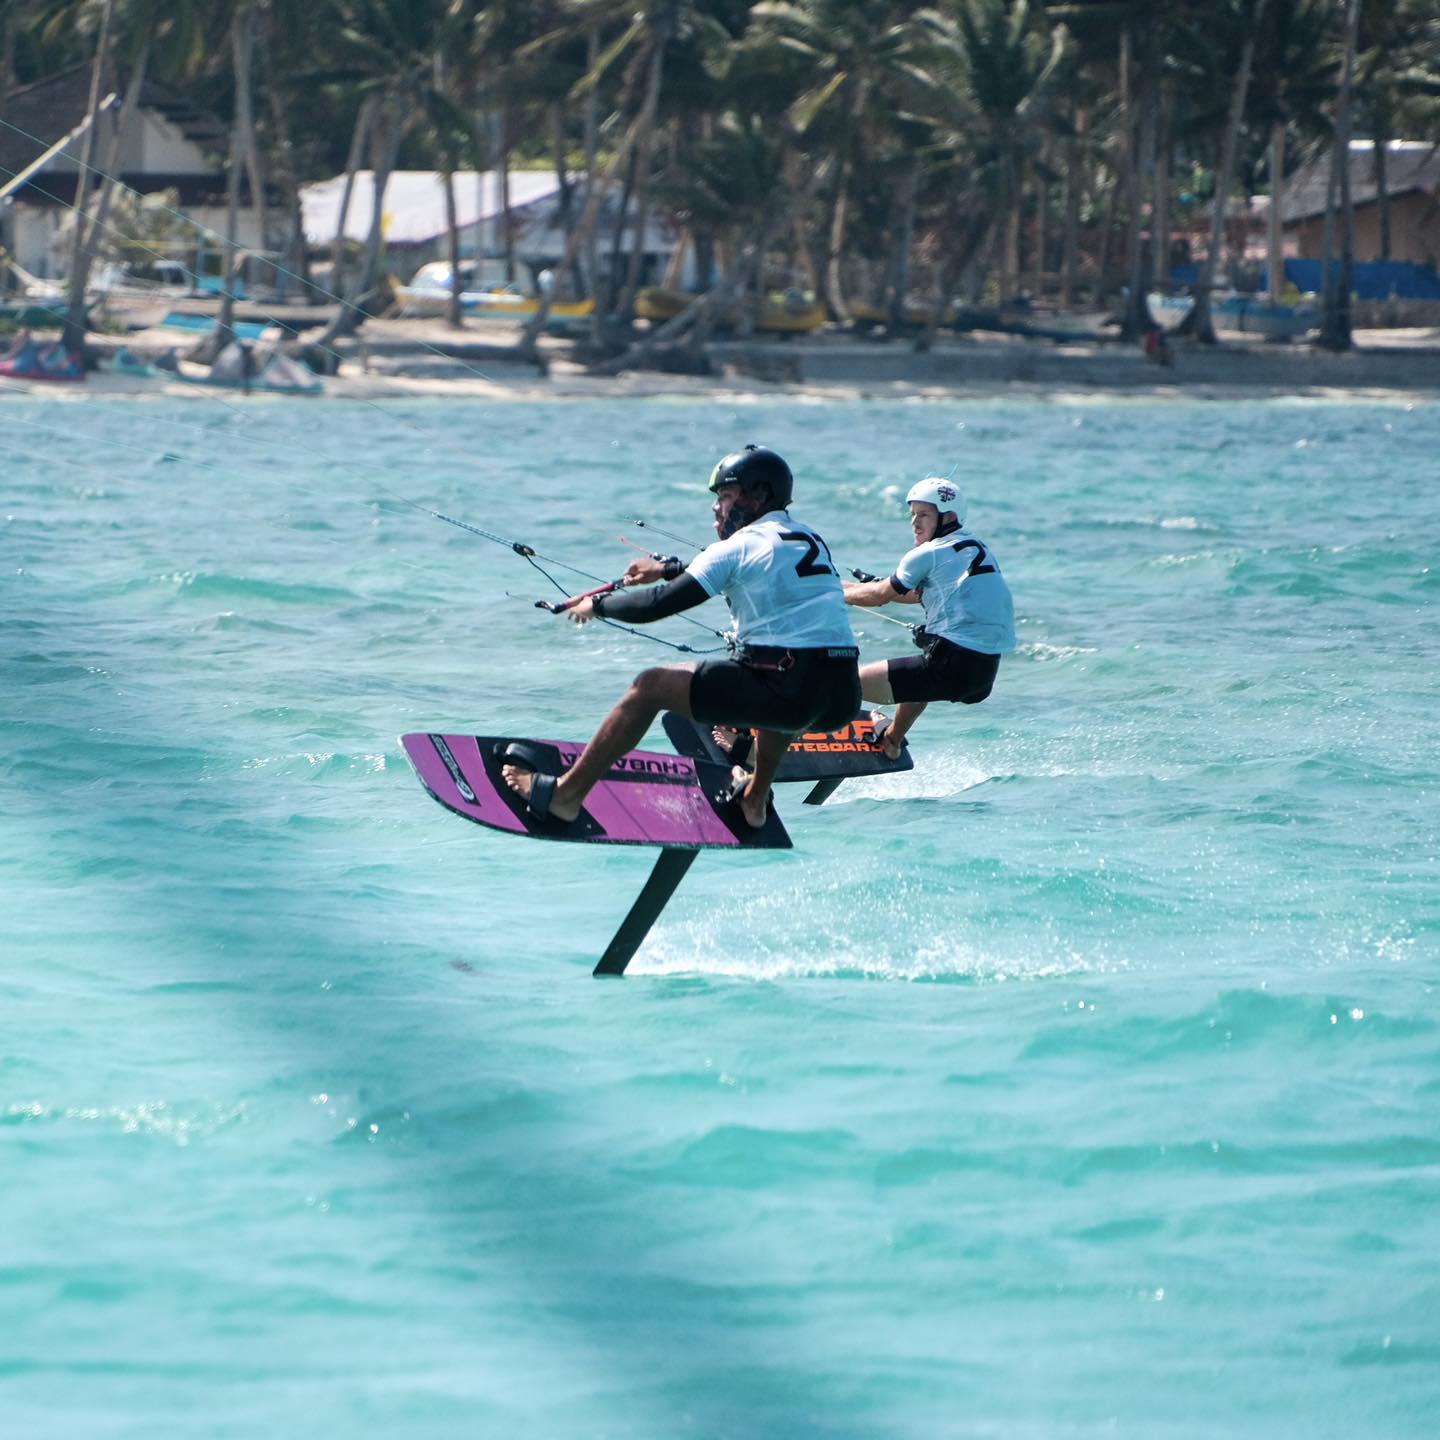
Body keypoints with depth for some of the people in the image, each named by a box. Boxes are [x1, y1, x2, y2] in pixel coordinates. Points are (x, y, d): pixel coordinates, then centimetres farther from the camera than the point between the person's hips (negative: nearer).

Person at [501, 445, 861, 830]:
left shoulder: (738, 548, -3)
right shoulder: (810, 541, 19)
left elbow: (657, 606, -3)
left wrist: (598, 605, 15)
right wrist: (667, 569, 42)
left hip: (790, 696, -7)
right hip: (844, 699, 7)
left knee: (650, 686, 7)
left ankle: (565, 794, 12)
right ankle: (755, 799, 43)